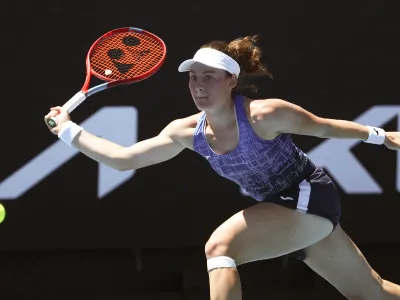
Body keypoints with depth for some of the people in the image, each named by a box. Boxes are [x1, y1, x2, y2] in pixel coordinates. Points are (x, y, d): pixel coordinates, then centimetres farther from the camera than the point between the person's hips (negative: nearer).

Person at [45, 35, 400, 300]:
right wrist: (70, 130, -10)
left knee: (220, 246, -24)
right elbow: (124, 158, -3)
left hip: (310, 197, -7)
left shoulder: (265, 115, -23)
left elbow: (324, 127, -7)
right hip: (283, 207, 7)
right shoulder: (188, 132, -5)